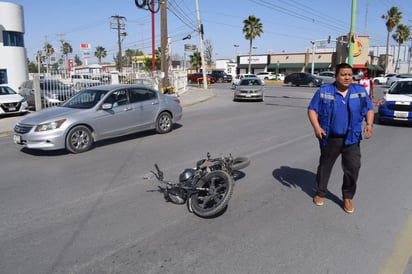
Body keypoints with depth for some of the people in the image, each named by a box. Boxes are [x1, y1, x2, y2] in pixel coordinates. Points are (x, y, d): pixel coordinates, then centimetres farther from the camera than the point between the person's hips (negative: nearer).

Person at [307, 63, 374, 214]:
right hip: (329, 138, -1)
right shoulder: (324, 91, -5)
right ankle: (320, 193, 31)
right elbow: (312, 110, -6)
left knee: (353, 168, -3)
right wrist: (316, 127, -21)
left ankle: (348, 197, 17)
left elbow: (369, 109, 9)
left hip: (351, 138, 2)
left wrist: (369, 124, -11)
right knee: (325, 166, 13)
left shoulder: (360, 91, 3)